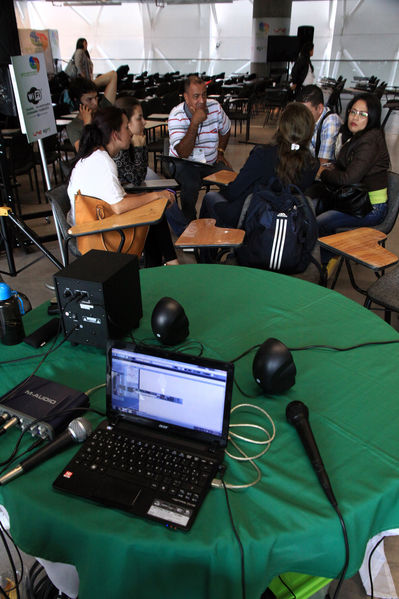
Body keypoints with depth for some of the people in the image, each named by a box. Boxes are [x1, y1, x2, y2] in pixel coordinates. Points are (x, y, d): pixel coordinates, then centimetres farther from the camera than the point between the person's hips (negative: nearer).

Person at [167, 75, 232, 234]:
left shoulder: (215, 107, -4)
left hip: (211, 162, 4)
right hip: (185, 163, -4)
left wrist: (220, 152, 9)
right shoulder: (176, 115, -17)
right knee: (191, 185, -34)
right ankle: (189, 223, -9)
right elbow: (182, 153, -28)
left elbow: (225, 130, 19)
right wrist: (195, 122, -32)